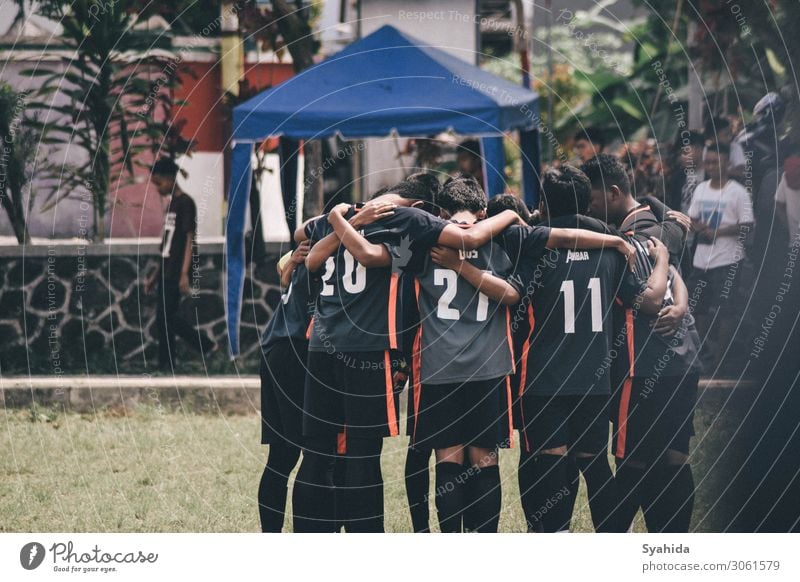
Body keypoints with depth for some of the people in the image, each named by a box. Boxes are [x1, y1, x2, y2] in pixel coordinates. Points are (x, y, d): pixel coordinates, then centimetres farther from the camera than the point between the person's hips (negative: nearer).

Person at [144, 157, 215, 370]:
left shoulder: (185, 203, -10)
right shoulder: (171, 205, 17)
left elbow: (190, 239, -16)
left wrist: (184, 273, -22)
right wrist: (156, 275, 21)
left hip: (177, 272, -9)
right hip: (167, 271, 9)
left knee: (164, 316, -11)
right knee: (168, 317, 7)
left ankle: (166, 365, -7)